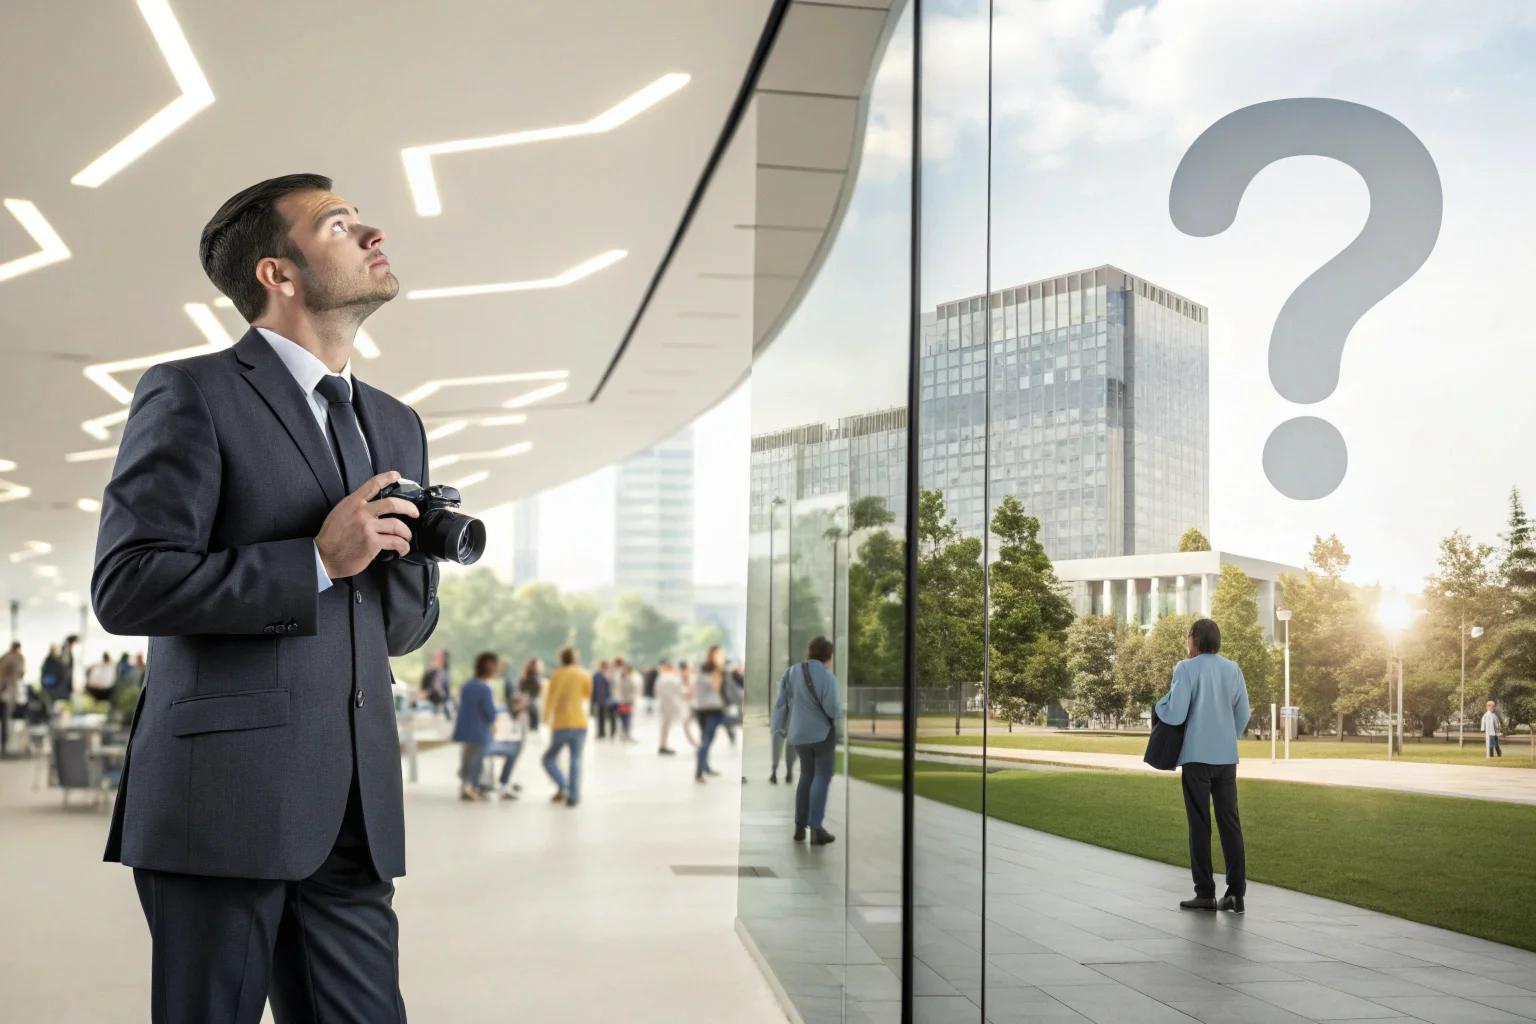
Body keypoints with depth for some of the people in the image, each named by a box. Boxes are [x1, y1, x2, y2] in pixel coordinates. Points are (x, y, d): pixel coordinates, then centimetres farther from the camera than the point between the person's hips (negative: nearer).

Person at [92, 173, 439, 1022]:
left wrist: (403, 551, 0)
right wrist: (315, 563, -13)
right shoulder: (190, 394, -1)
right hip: (224, 801, -5)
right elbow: (126, 586, -10)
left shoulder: (396, 426, 19)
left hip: (354, 817, 6)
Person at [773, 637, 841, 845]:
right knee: (822, 775, -2)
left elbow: (781, 703, 2)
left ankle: (800, 826, 14)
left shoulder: (790, 672, 0)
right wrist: (840, 709, 4)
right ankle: (816, 828, -13)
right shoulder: (827, 676, -16)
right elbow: (832, 709, -17)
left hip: (799, 733, 5)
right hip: (822, 732, -5)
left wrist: (776, 726, 12)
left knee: (806, 775, 17)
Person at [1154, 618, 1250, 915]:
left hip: (1197, 756, -4)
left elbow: (1175, 715, -14)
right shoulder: (1233, 669, 7)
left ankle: (1205, 893, 4)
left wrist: (1161, 702, 7)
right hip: (1226, 757, 4)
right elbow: (1243, 715, 10)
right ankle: (1236, 893, 3)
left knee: (1199, 825, 2)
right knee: (1230, 822, 6)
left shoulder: (1186, 669, -8)